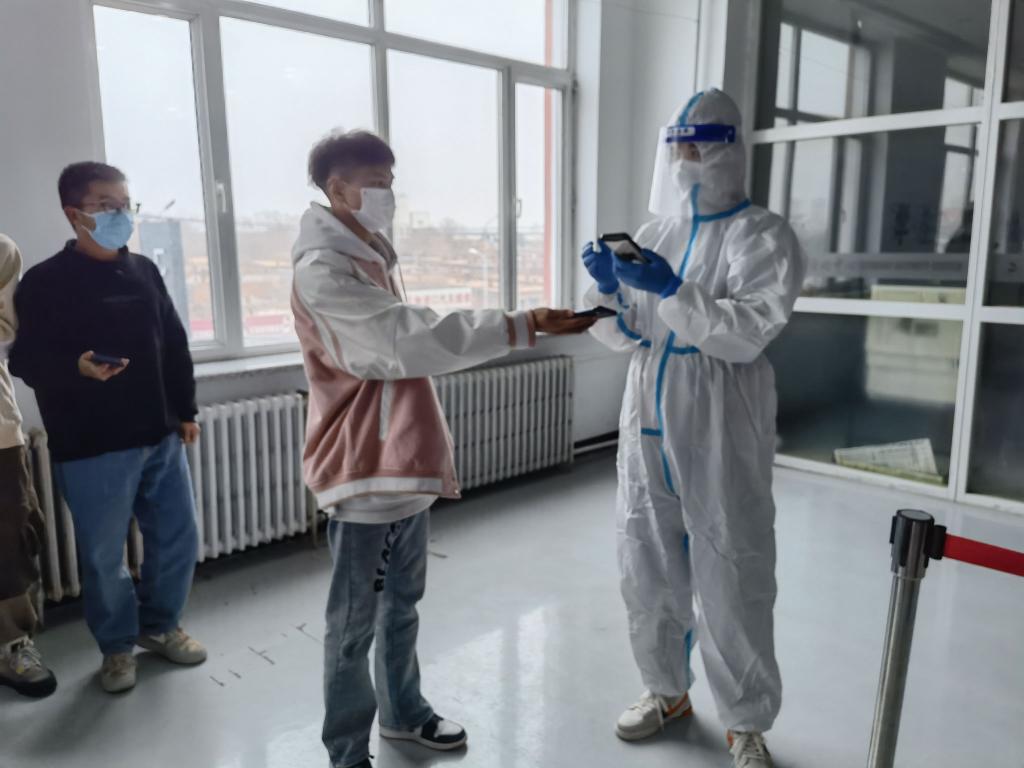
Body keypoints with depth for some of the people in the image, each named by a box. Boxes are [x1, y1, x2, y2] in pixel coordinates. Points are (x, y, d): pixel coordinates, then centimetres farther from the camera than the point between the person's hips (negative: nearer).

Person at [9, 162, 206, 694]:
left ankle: (159, 625, 35)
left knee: (177, 539, 12)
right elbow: (25, 360, -10)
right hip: (91, 448, -5)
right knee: (103, 555, 6)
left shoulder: (144, 271, 9)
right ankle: (117, 647, 29)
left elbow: (175, 346, 13)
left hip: (160, 437, 5)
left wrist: (185, 410, 11)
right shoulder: (44, 282, -6)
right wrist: (77, 367, -30)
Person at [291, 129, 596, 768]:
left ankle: (403, 712, 40)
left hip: (405, 466, 9)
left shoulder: (369, 256, 14)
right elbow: (410, 339, -27)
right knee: (355, 621, 5)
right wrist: (524, 326, -28)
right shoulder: (323, 270, -17)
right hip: (365, 474, -9)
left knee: (401, 602, 21)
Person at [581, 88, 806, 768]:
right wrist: (608, 286, -8)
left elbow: (748, 333, -18)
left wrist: (670, 287, -27)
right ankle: (668, 691, 39)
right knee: (649, 574, 16)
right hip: (648, 434, 6)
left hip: (721, 442, -5)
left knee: (732, 587, 4)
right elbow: (621, 335, 11)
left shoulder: (760, 234, -5)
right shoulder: (653, 233, 12)